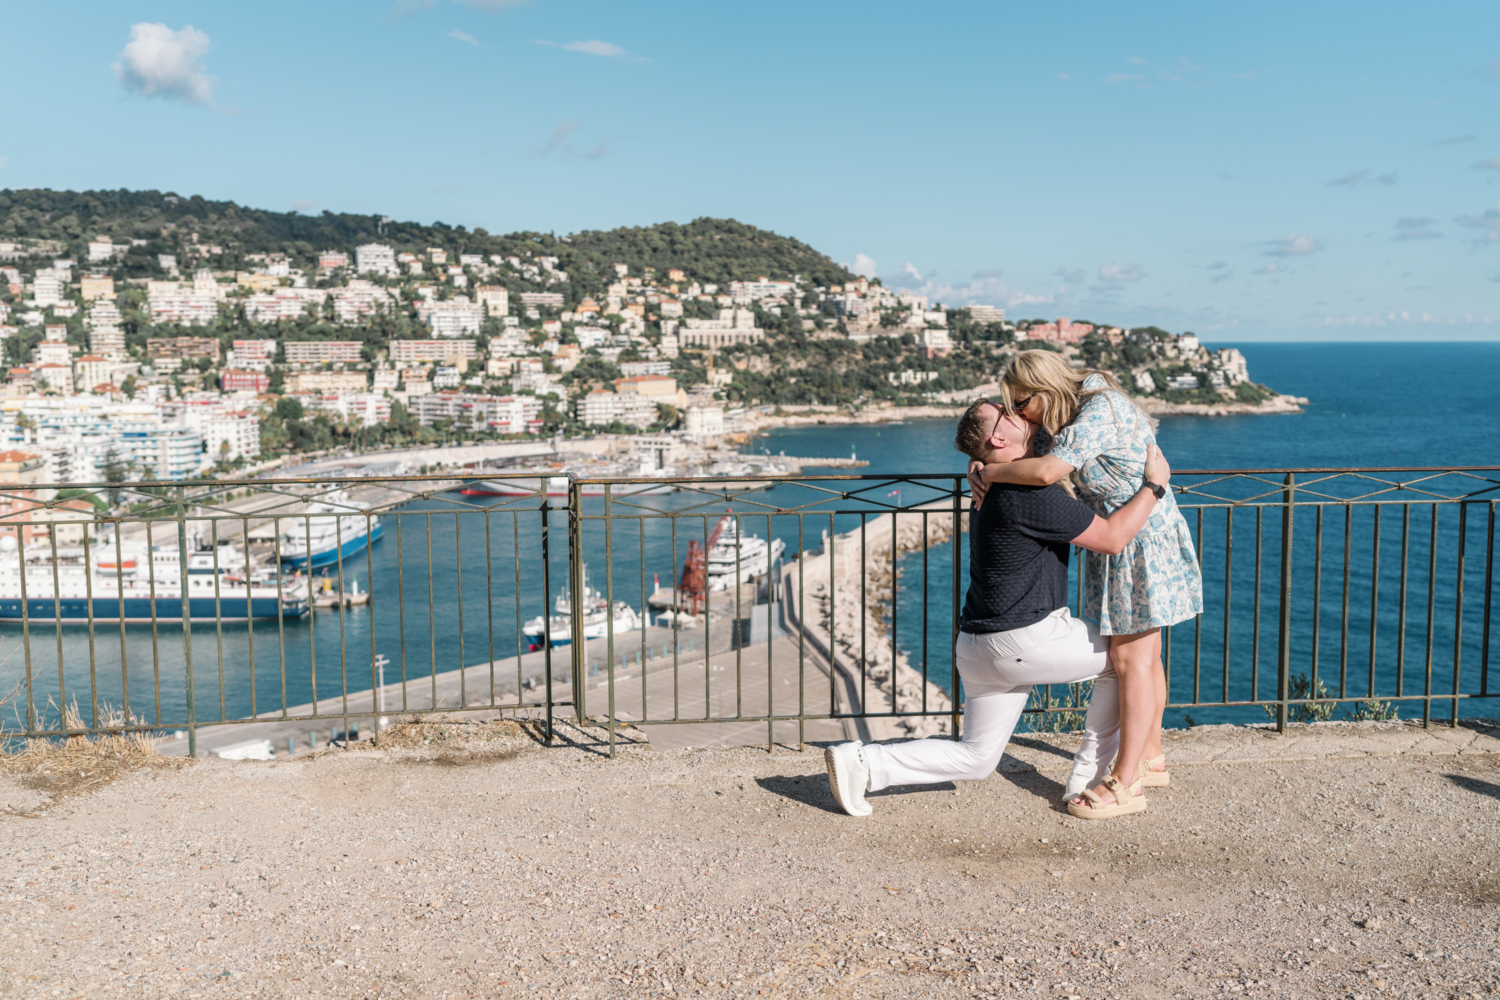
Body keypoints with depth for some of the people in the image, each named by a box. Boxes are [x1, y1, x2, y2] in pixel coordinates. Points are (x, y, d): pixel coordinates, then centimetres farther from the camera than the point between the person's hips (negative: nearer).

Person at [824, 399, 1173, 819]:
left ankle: (862, 761, 5)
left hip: (978, 648, 9)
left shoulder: (994, 487, 14)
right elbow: (1112, 538, -14)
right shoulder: (1028, 493, -17)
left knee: (974, 759, 16)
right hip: (1025, 640, -9)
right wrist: (1154, 485, -5)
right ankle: (1088, 777, 16)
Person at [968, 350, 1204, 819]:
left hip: (1142, 546, -10)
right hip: (1122, 543, 10)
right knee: (1143, 656, 18)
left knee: (1130, 660, -5)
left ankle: (1123, 783, 2)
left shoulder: (1100, 411, -25)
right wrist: (984, 465, -5)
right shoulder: (1076, 409, 5)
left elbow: (1047, 470, -38)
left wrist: (992, 472, -21)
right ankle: (1151, 757, 31)